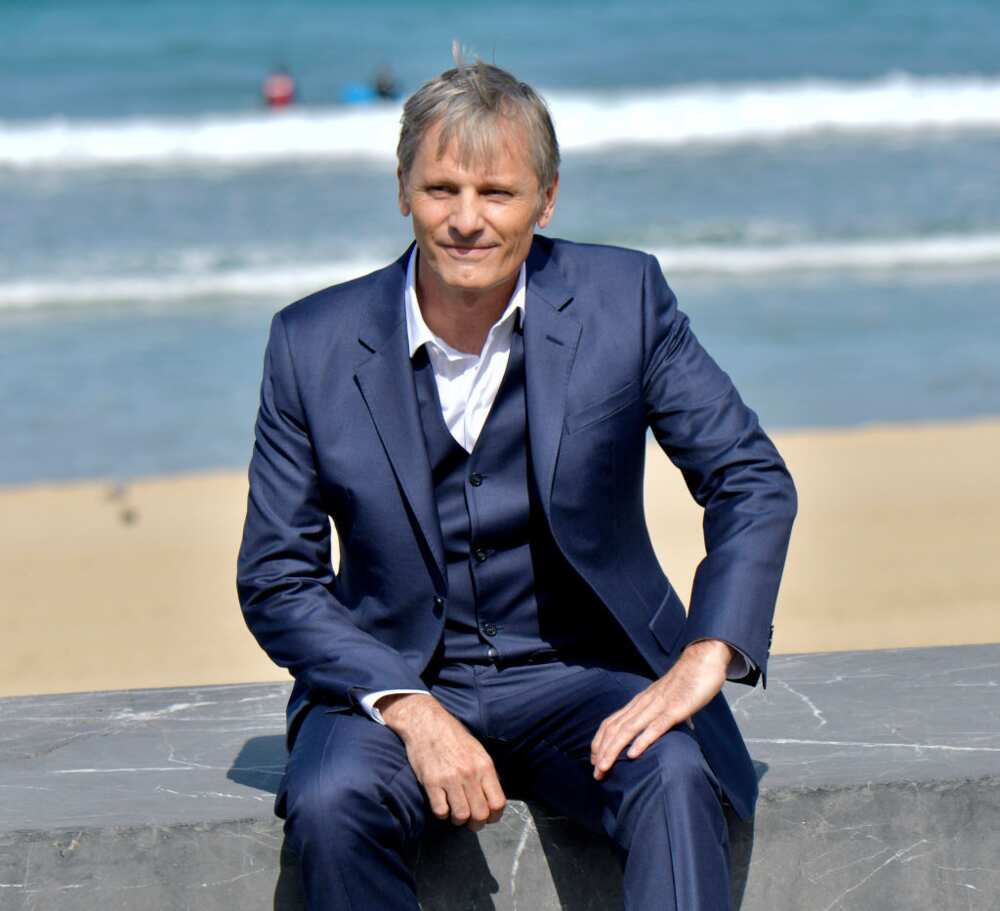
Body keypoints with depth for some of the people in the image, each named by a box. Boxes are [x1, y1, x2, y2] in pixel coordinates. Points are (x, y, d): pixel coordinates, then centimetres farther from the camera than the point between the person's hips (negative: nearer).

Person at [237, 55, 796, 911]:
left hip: (584, 678, 0)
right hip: (394, 679, 0)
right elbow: (275, 581, -2)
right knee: (330, 806, -31)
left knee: (674, 780, -31)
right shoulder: (314, 344, -4)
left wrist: (705, 658, -20)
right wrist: (409, 711, -17)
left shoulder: (623, 299, -4)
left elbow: (753, 479, -3)